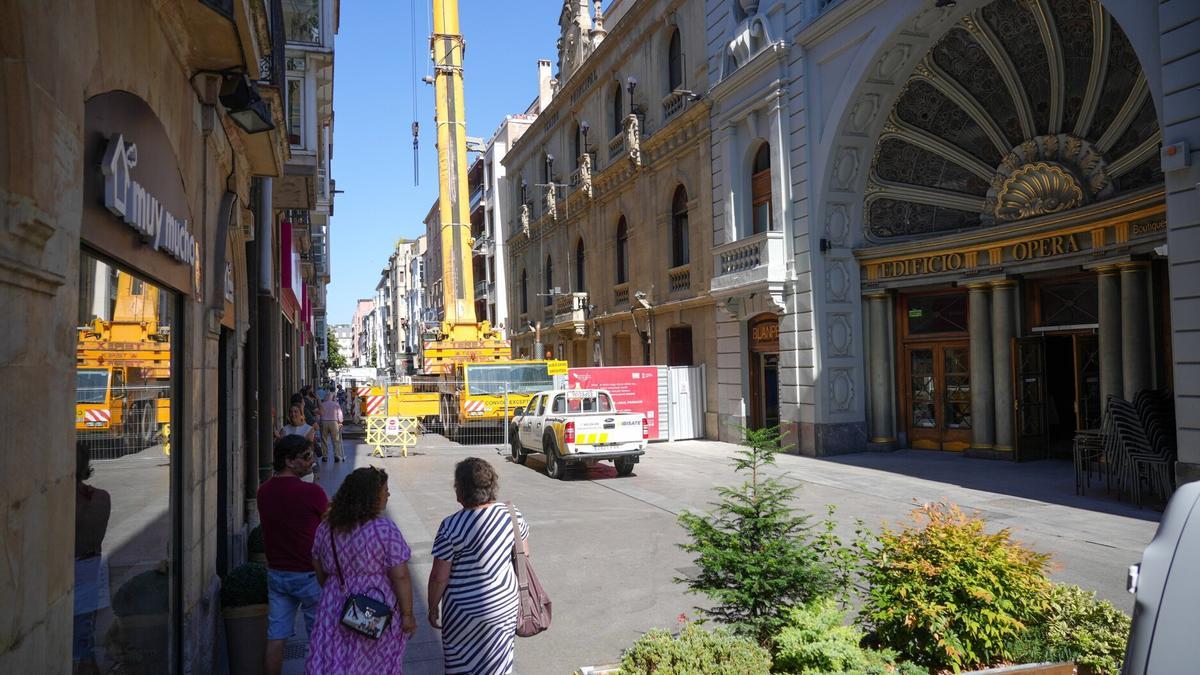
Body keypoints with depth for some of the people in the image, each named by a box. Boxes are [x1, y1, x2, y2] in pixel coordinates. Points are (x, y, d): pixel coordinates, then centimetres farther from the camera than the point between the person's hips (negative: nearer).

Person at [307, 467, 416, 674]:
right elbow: (400, 577, -18)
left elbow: (320, 572, 11)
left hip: (336, 612, 4)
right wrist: (407, 614, -8)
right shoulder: (384, 530, -18)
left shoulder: (326, 528, 0)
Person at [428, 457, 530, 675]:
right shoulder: (512, 514, -7)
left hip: (467, 610, -4)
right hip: (507, 603, 5)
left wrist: (432, 609, 1)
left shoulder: (451, 527, -21)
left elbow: (439, 578, -15)